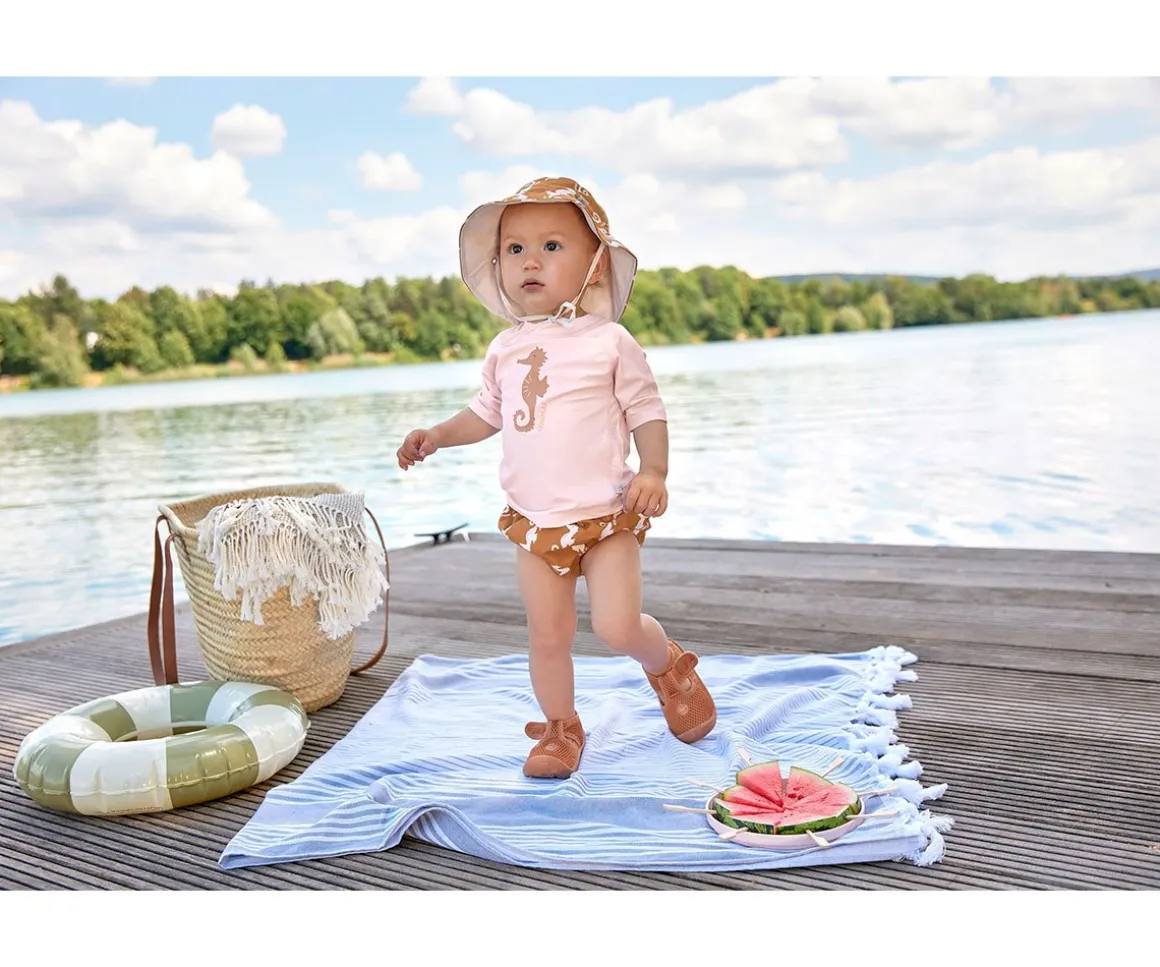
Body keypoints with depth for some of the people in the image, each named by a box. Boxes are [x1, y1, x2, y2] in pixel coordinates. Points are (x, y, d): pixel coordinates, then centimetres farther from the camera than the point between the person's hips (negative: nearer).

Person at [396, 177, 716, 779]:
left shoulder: (609, 341, -7)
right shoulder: (506, 349, 6)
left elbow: (647, 411, -4)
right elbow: (488, 412, 19)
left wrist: (653, 471, -18)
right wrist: (437, 436, 5)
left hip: (606, 516, -4)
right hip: (534, 523, 4)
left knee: (618, 628, -11)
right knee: (547, 636, 8)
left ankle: (669, 667, 23)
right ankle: (560, 728, 31)